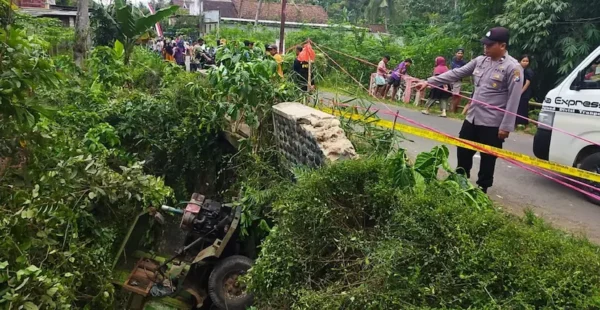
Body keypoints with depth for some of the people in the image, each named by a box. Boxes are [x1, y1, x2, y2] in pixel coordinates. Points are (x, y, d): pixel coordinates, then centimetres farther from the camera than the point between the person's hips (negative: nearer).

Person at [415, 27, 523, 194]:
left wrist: (506, 126, -18)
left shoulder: (512, 67, -13)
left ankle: (481, 190, 21)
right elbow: (456, 74, 7)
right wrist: (429, 82, 1)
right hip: (472, 117, 7)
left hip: (492, 123, -7)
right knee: (463, 152, 18)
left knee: (487, 159, 6)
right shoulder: (480, 61, 6)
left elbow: (513, 99, -15)